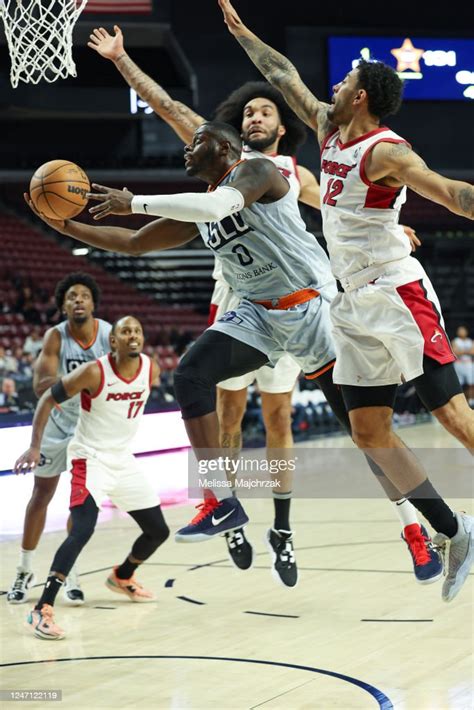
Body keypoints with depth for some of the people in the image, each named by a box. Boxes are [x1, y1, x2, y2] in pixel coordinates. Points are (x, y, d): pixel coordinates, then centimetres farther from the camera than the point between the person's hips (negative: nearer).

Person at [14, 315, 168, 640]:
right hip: (90, 459, -6)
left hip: (124, 460, 7)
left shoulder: (151, 370, -7)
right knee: (83, 530, -26)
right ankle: (42, 610, -26)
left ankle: (122, 577, 43)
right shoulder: (94, 372, -22)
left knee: (158, 531, 14)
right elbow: (48, 400, -13)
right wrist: (34, 447, -19)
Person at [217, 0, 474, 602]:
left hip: (398, 294, -8)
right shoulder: (329, 129, 11)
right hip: (354, 304, 8)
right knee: (369, 432, 4)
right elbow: (285, 77, 24)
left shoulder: (385, 151, -14)